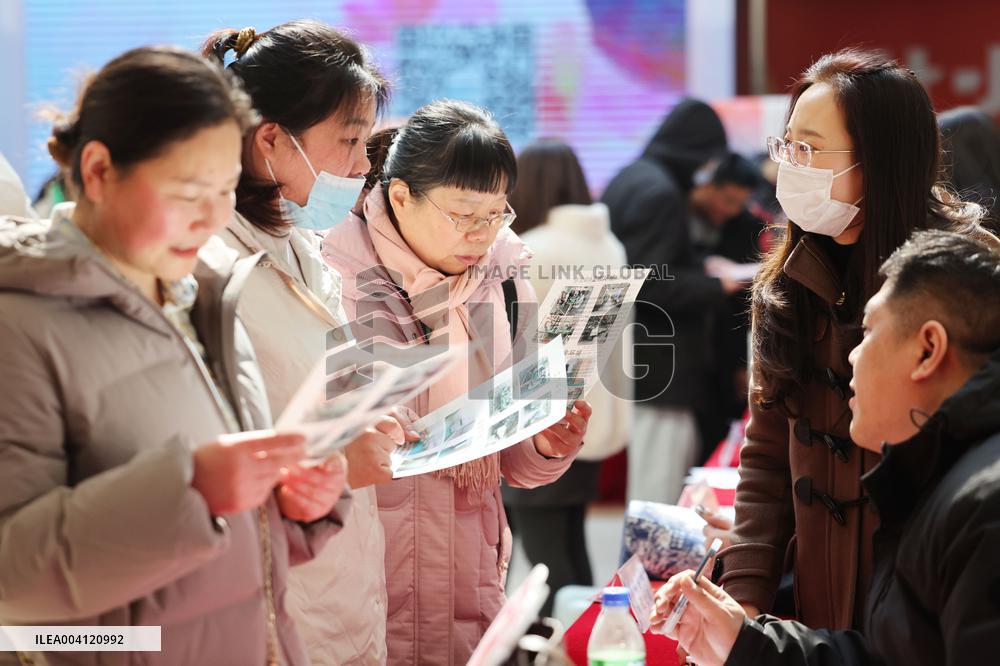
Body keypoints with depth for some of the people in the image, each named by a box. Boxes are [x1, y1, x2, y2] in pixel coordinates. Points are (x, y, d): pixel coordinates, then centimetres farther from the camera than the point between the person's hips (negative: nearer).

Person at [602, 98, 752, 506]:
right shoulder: (660, 194, -15)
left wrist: (702, 274, 12)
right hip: (661, 374, -10)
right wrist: (716, 285, -12)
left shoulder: (632, 180, 16)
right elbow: (651, 286, -22)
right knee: (660, 503, -7)